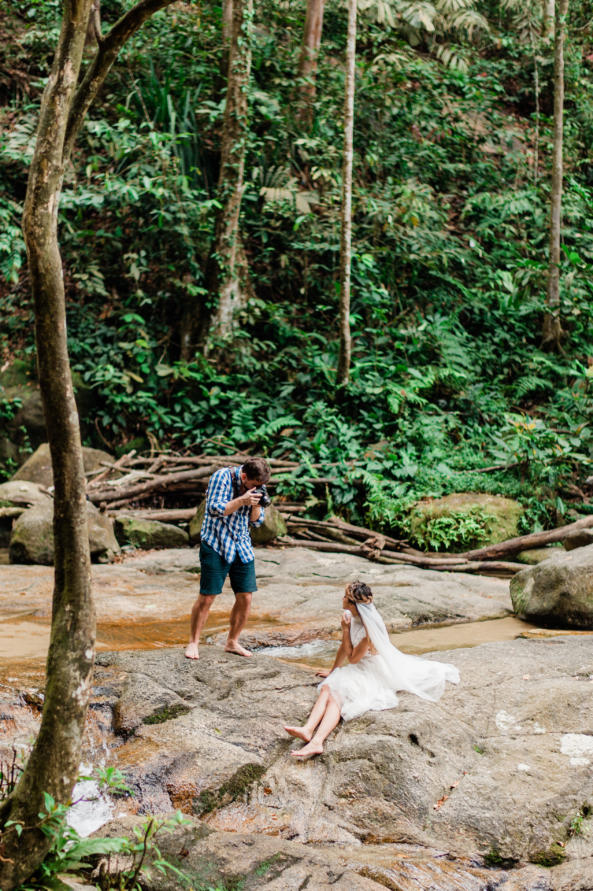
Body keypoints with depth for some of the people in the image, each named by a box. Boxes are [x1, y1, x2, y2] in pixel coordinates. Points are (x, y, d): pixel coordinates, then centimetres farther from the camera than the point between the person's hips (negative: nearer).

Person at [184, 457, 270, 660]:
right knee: (207, 597, -6)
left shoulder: (254, 486, 7)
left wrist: (256, 505, -10)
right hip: (216, 545, -6)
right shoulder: (222, 477, -11)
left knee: (245, 597, 3)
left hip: (242, 547, 6)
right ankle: (193, 643, 8)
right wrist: (242, 501, -23)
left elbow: (256, 521, 10)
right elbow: (215, 509, -17)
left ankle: (232, 642, 19)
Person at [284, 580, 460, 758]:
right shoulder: (351, 617, 1)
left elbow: (352, 658, -16)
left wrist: (345, 629, -16)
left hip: (376, 674, -8)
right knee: (328, 687, -19)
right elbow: (344, 648, 17)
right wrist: (333, 671, 27)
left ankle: (316, 742, -47)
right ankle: (308, 730, -39)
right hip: (362, 670, 8)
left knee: (337, 694, -29)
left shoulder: (368, 627, -25)